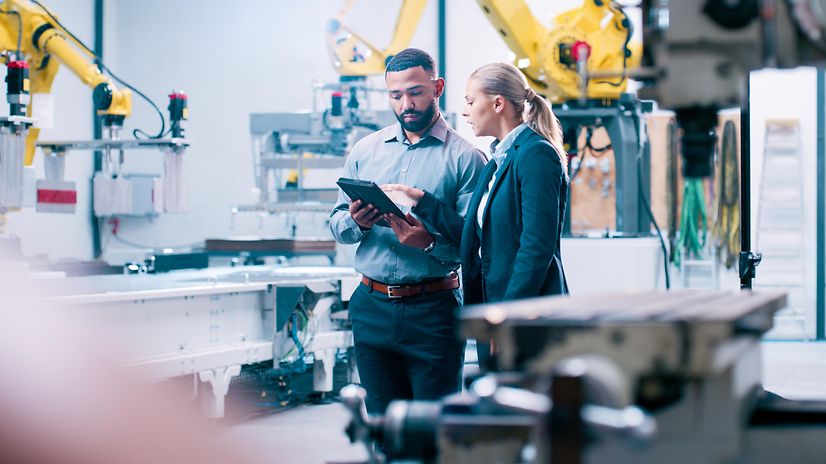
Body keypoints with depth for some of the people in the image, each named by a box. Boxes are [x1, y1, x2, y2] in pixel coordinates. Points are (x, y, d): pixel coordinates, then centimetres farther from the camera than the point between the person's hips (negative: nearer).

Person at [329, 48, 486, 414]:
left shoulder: (465, 158, -3)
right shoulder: (365, 151, 11)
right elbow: (337, 225, 11)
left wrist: (429, 242, -26)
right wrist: (356, 222, -11)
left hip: (433, 311, -4)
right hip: (372, 307, 4)